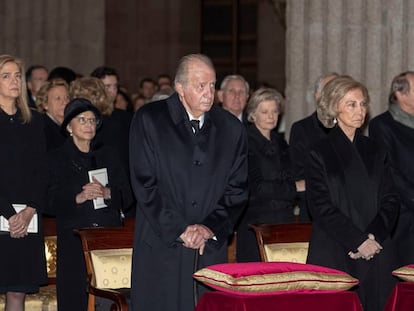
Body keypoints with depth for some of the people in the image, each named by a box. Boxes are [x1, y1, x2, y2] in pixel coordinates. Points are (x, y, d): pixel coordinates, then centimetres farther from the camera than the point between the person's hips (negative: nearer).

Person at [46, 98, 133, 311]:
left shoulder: (107, 155, 17)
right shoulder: (56, 158, 8)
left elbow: (127, 196, 8)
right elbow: (51, 203, -2)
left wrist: (107, 193, -11)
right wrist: (79, 198, -18)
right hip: (74, 243, -2)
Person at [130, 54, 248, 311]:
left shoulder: (231, 128, 8)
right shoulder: (149, 120, 0)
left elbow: (237, 190, 8)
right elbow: (144, 184, -5)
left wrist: (210, 227, -7)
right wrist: (179, 230, -10)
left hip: (211, 249, 2)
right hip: (161, 248, -2)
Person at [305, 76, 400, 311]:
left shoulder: (375, 152, 14)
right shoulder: (320, 153, 2)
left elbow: (391, 201, 9)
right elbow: (321, 207, -6)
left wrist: (373, 237, -7)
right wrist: (358, 241, -11)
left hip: (377, 253, 3)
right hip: (334, 255, -3)